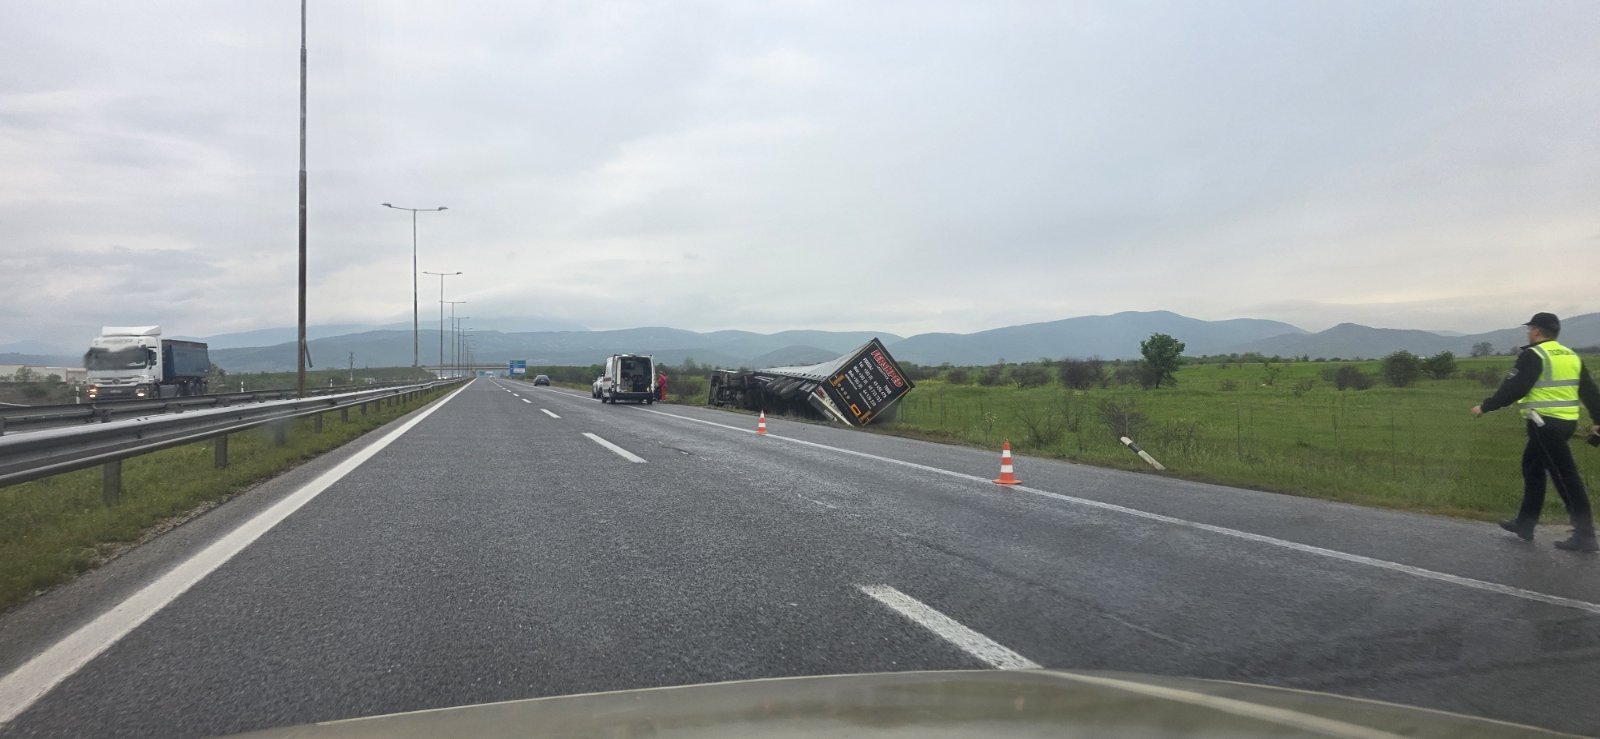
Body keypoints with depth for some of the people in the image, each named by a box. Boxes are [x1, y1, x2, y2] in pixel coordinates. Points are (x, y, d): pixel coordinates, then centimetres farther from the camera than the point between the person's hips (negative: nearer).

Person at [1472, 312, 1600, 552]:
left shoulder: (1533, 355, -11)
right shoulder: (1571, 356, 15)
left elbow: (1513, 388, -17)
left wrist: (1485, 407, -9)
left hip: (1546, 423, -9)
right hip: (1566, 422, 9)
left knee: (1565, 477, -7)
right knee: (1532, 467, 18)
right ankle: (1525, 523, 24)